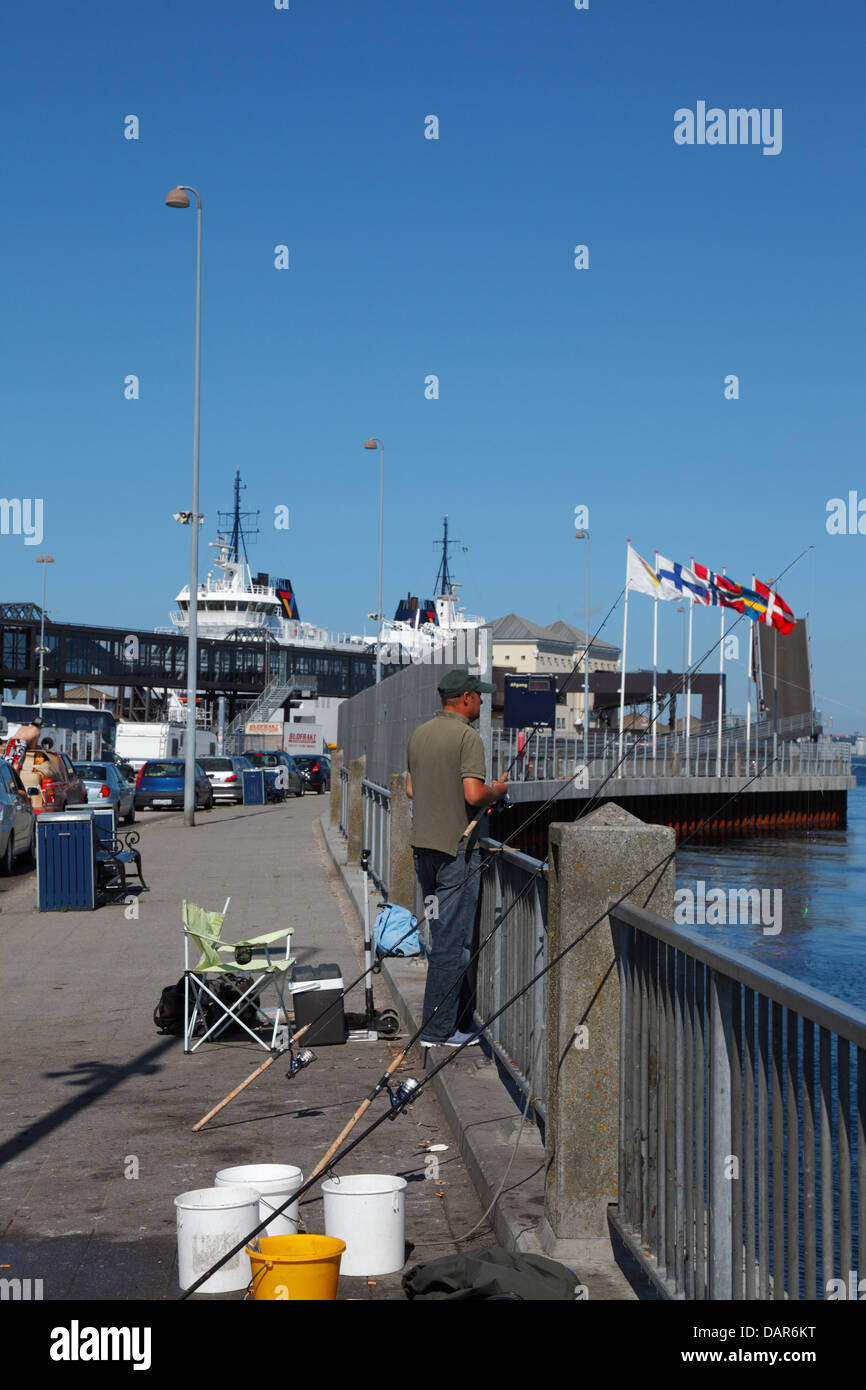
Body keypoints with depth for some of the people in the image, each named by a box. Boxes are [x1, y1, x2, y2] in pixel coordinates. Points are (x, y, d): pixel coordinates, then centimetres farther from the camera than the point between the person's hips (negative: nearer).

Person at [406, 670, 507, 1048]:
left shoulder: (418, 734, 11)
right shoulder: (467, 736, -13)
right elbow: (473, 794, -21)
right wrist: (497, 791, -2)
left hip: (422, 844, 8)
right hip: (456, 847, -8)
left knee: (444, 934, 16)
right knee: (451, 940, -3)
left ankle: (461, 1014, 26)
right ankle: (438, 1030, -1)